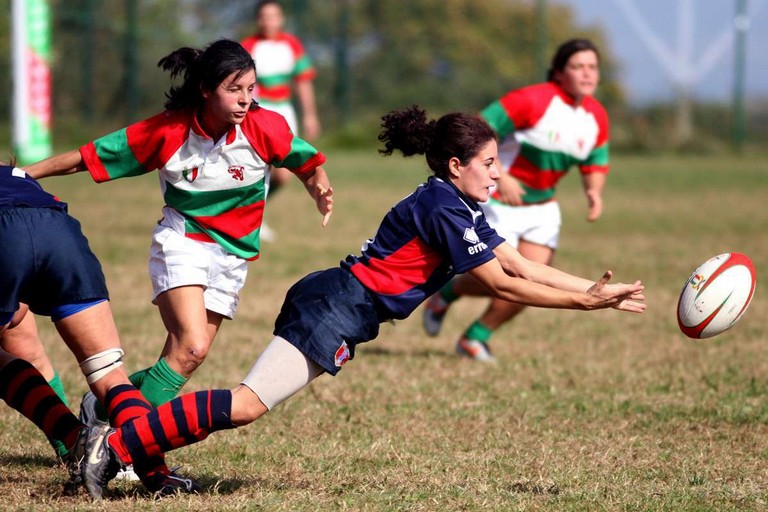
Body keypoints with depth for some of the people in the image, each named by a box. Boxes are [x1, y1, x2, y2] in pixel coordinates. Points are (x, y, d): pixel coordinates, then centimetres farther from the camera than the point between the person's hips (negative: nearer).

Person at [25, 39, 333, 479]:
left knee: (183, 357, 0)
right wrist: (21, 175, -8)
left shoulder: (266, 128, -12)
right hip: (182, 242, -3)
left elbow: (309, 162, 5)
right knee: (191, 347, -22)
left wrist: (321, 188, -18)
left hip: (232, 256, 3)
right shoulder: (168, 131, -15)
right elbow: (89, 158, -7)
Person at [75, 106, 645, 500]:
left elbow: (520, 265, 17)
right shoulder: (443, 209, -14)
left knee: (249, 403, 5)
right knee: (245, 405, -19)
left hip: (337, 312, 10)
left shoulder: (461, 209, 17)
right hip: (334, 310, -10)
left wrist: (593, 287, 11)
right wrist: (585, 302, -8)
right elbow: (501, 284, -12)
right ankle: (113, 447, -19)